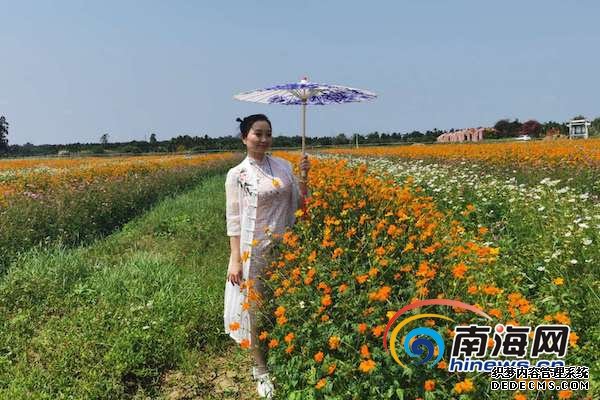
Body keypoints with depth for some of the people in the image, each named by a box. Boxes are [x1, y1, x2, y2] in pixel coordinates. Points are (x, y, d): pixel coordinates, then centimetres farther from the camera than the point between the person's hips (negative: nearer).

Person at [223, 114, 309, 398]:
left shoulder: (284, 166, 4)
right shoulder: (237, 175, -6)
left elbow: (300, 203, 8)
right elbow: (234, 220, -7)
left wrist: (304, 178, -9)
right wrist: (235, 260, -11)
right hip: (254, 250, -3)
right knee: (255, 306, 7)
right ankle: (261, 369, 26)